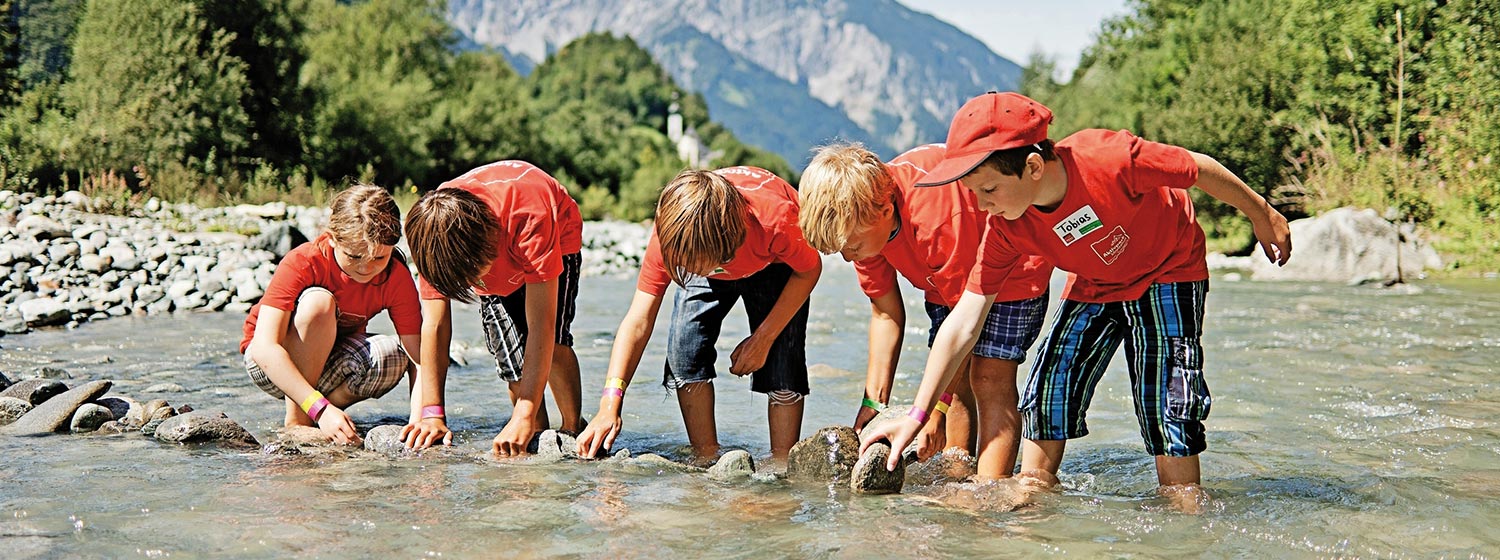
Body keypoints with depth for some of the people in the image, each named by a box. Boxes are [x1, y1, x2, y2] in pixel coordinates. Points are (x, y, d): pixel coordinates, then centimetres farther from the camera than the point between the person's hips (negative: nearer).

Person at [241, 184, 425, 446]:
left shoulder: (397, 279, -17)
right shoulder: (302, 263, -27)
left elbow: (418, 355, -22)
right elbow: (264, 348, -36)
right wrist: (321, 408, -46)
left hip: (335, 361, 3)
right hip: (271, 366, -2)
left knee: (393, 356, -30)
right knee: (317, 302, -33)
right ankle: (296, 423, -22)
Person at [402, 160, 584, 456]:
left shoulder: (529, 220, -46)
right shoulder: (432, 237, -35)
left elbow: (541, 326, -47)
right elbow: (435, 326, -30)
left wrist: (524, 416, -50)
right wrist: (433, 414, -34)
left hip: (558, 238, -3)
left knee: (552, 341, -25)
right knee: (510, 355, -12)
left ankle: (573, 429, -7)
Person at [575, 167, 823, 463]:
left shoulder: (776, 220, -46)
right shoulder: (668, 236, -38)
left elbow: (810, 270, -23)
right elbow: (638, 322, -33)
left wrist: (763, 338, -26)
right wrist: (610, 403, -41)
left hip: (775, 262, -2)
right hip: (708, 250, 2)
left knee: (782, 359, -18)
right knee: (684, 349, -17)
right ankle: (706, 459, -5)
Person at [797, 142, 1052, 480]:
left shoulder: (939, 218, -41)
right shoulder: (860, 222, -18)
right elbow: (885, 313, -9)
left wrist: (931, 411, -34)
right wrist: (874, 403, -14)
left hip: (1016, 264, -7)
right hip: (952, 276, 7)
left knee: (990, 378, -18)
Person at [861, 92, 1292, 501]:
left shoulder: (1110, 159, -38)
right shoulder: (1007, 229, -23)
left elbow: (1201, 169, -20)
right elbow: (963, 323, -20)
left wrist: (1261, 214, -2)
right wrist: (916, 416, -23)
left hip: (1170, 272, -4)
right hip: (1094, 287, 4)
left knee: (1166, 402, -12)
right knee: (1048, 388, -8)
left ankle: (1185, 509, 2)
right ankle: (1033, 489, 7)